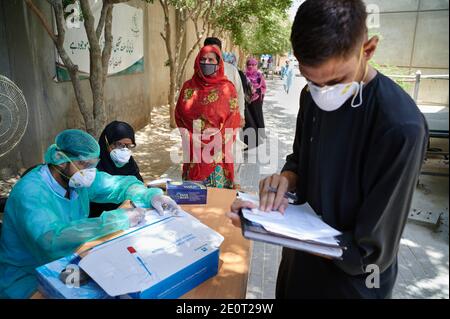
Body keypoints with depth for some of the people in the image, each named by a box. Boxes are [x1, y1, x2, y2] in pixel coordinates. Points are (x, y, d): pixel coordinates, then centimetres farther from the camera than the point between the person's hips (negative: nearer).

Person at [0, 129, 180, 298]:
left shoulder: (77, 178, -6)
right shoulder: (30, 193, -27)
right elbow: (53, 240, -43)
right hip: (27, 279, -6)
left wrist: (150, 196, -16)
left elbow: (121, 184, 5)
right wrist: (118, 220, -39)